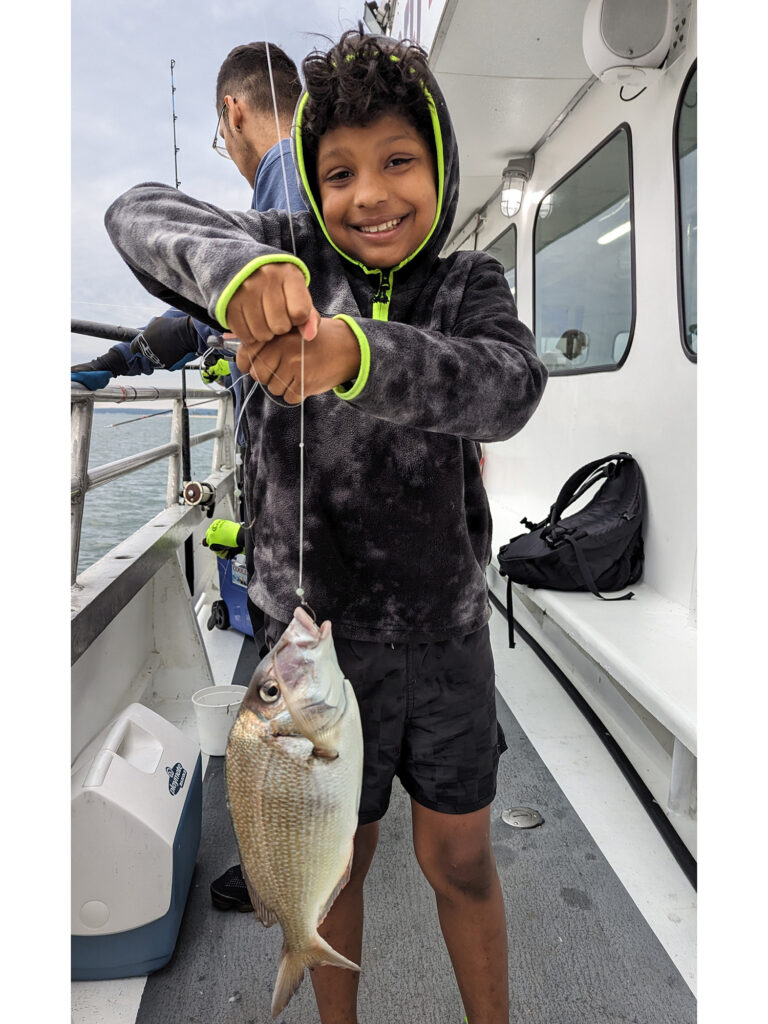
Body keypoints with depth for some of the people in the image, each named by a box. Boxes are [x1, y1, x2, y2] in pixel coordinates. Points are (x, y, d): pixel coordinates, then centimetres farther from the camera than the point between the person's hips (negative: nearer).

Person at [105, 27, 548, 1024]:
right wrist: (236, 266, -39)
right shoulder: (293, 261, -5)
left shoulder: (470, 285, -1)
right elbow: (139, 212, -16)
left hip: (447, 631, 1)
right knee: (340, 858, 19)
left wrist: (358, 352, -40)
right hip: (319, 632, -1)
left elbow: (511, 386, -21)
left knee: (461, 860, 16)